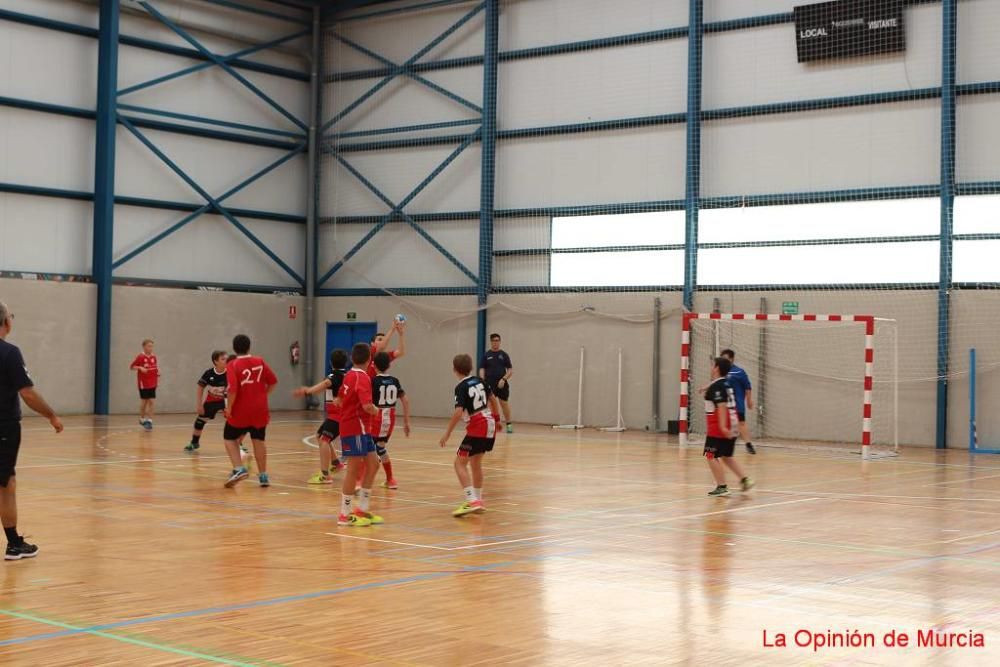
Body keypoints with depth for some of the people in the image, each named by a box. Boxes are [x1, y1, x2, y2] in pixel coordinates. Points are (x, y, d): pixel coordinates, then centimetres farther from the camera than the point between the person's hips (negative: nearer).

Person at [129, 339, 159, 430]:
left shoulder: (153, 357, 5)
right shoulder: (140, 357, -9)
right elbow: (131, 367, -7)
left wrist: (158, 378, 9)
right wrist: (140, 368, -23)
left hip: (152, 384, 4)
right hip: (143, 383, -4)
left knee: (151, 402, -2)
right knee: (144, 401, 5)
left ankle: (149, 420, 1)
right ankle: (142, 419, 23)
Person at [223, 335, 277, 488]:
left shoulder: (233, 365, -11)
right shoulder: (260, 362, 1)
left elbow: (232, 389, -20)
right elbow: (273, 381, 2)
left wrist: (229, 407, -10)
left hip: (240, 412, -3)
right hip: (260, 410, 3)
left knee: (230, 438, 13)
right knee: (259, 441, 14)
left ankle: (239, 469, -5)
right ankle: (263, 475, 17)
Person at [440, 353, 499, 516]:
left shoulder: (461, 387, -13)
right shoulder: (479, 381, 9)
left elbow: (458, 412, -23)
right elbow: (492, 399, 21)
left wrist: (447, 434, -18)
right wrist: (496, 418, 37)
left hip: (477, 428, -8)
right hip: (490, 425, 8)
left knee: (460, 463, -5)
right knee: (475, 462, 22)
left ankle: (472, 501, -17)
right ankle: (478, 501, 30)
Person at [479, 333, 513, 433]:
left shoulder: (504, 355, 6)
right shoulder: (486, 355, 7)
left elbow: (510, 370, 3)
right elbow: (482, 369, 3)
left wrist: (504, 379, -13)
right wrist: (482, 381, -12)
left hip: (502, 384, 0)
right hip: (489, 384, 0)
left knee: (504, 404, 5)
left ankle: (509, 424, 19)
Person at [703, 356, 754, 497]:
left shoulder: (716, 386, -13)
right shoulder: (726, 384, 14)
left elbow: (722, 406, -23)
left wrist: (722, 426, -28)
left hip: (719, 429, -9)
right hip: (730, 428, 9)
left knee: (711, 456, -3)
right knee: (726, 457, 18)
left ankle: (722, 487, -6)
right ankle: (745, 479, 11)